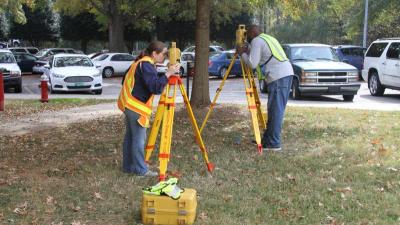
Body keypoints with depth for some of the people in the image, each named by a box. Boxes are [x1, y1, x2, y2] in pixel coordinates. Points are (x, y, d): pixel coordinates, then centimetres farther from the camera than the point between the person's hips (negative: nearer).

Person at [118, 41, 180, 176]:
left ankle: (128, 166, 21)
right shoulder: (146, 65, -17)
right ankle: (140, 169, 1)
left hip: (131, 105, 10)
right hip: (136, 106, -10)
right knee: (139, 138, -5)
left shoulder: (142, 63, 15)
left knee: (131, 136, 14)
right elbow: (155, 88, -26)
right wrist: (168, 74, -26)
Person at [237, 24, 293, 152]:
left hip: (278, 77, -9)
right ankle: (267, 139, 19)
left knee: (276, 111, -8)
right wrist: (247, 51, 30)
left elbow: (253, 64, -9)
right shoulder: (269, 38, 25)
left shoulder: (256, 41, -2)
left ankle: (273, 144, -7)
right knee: (277, 109, 12)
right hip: (287, 73, 9)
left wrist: (242, 54, 6)